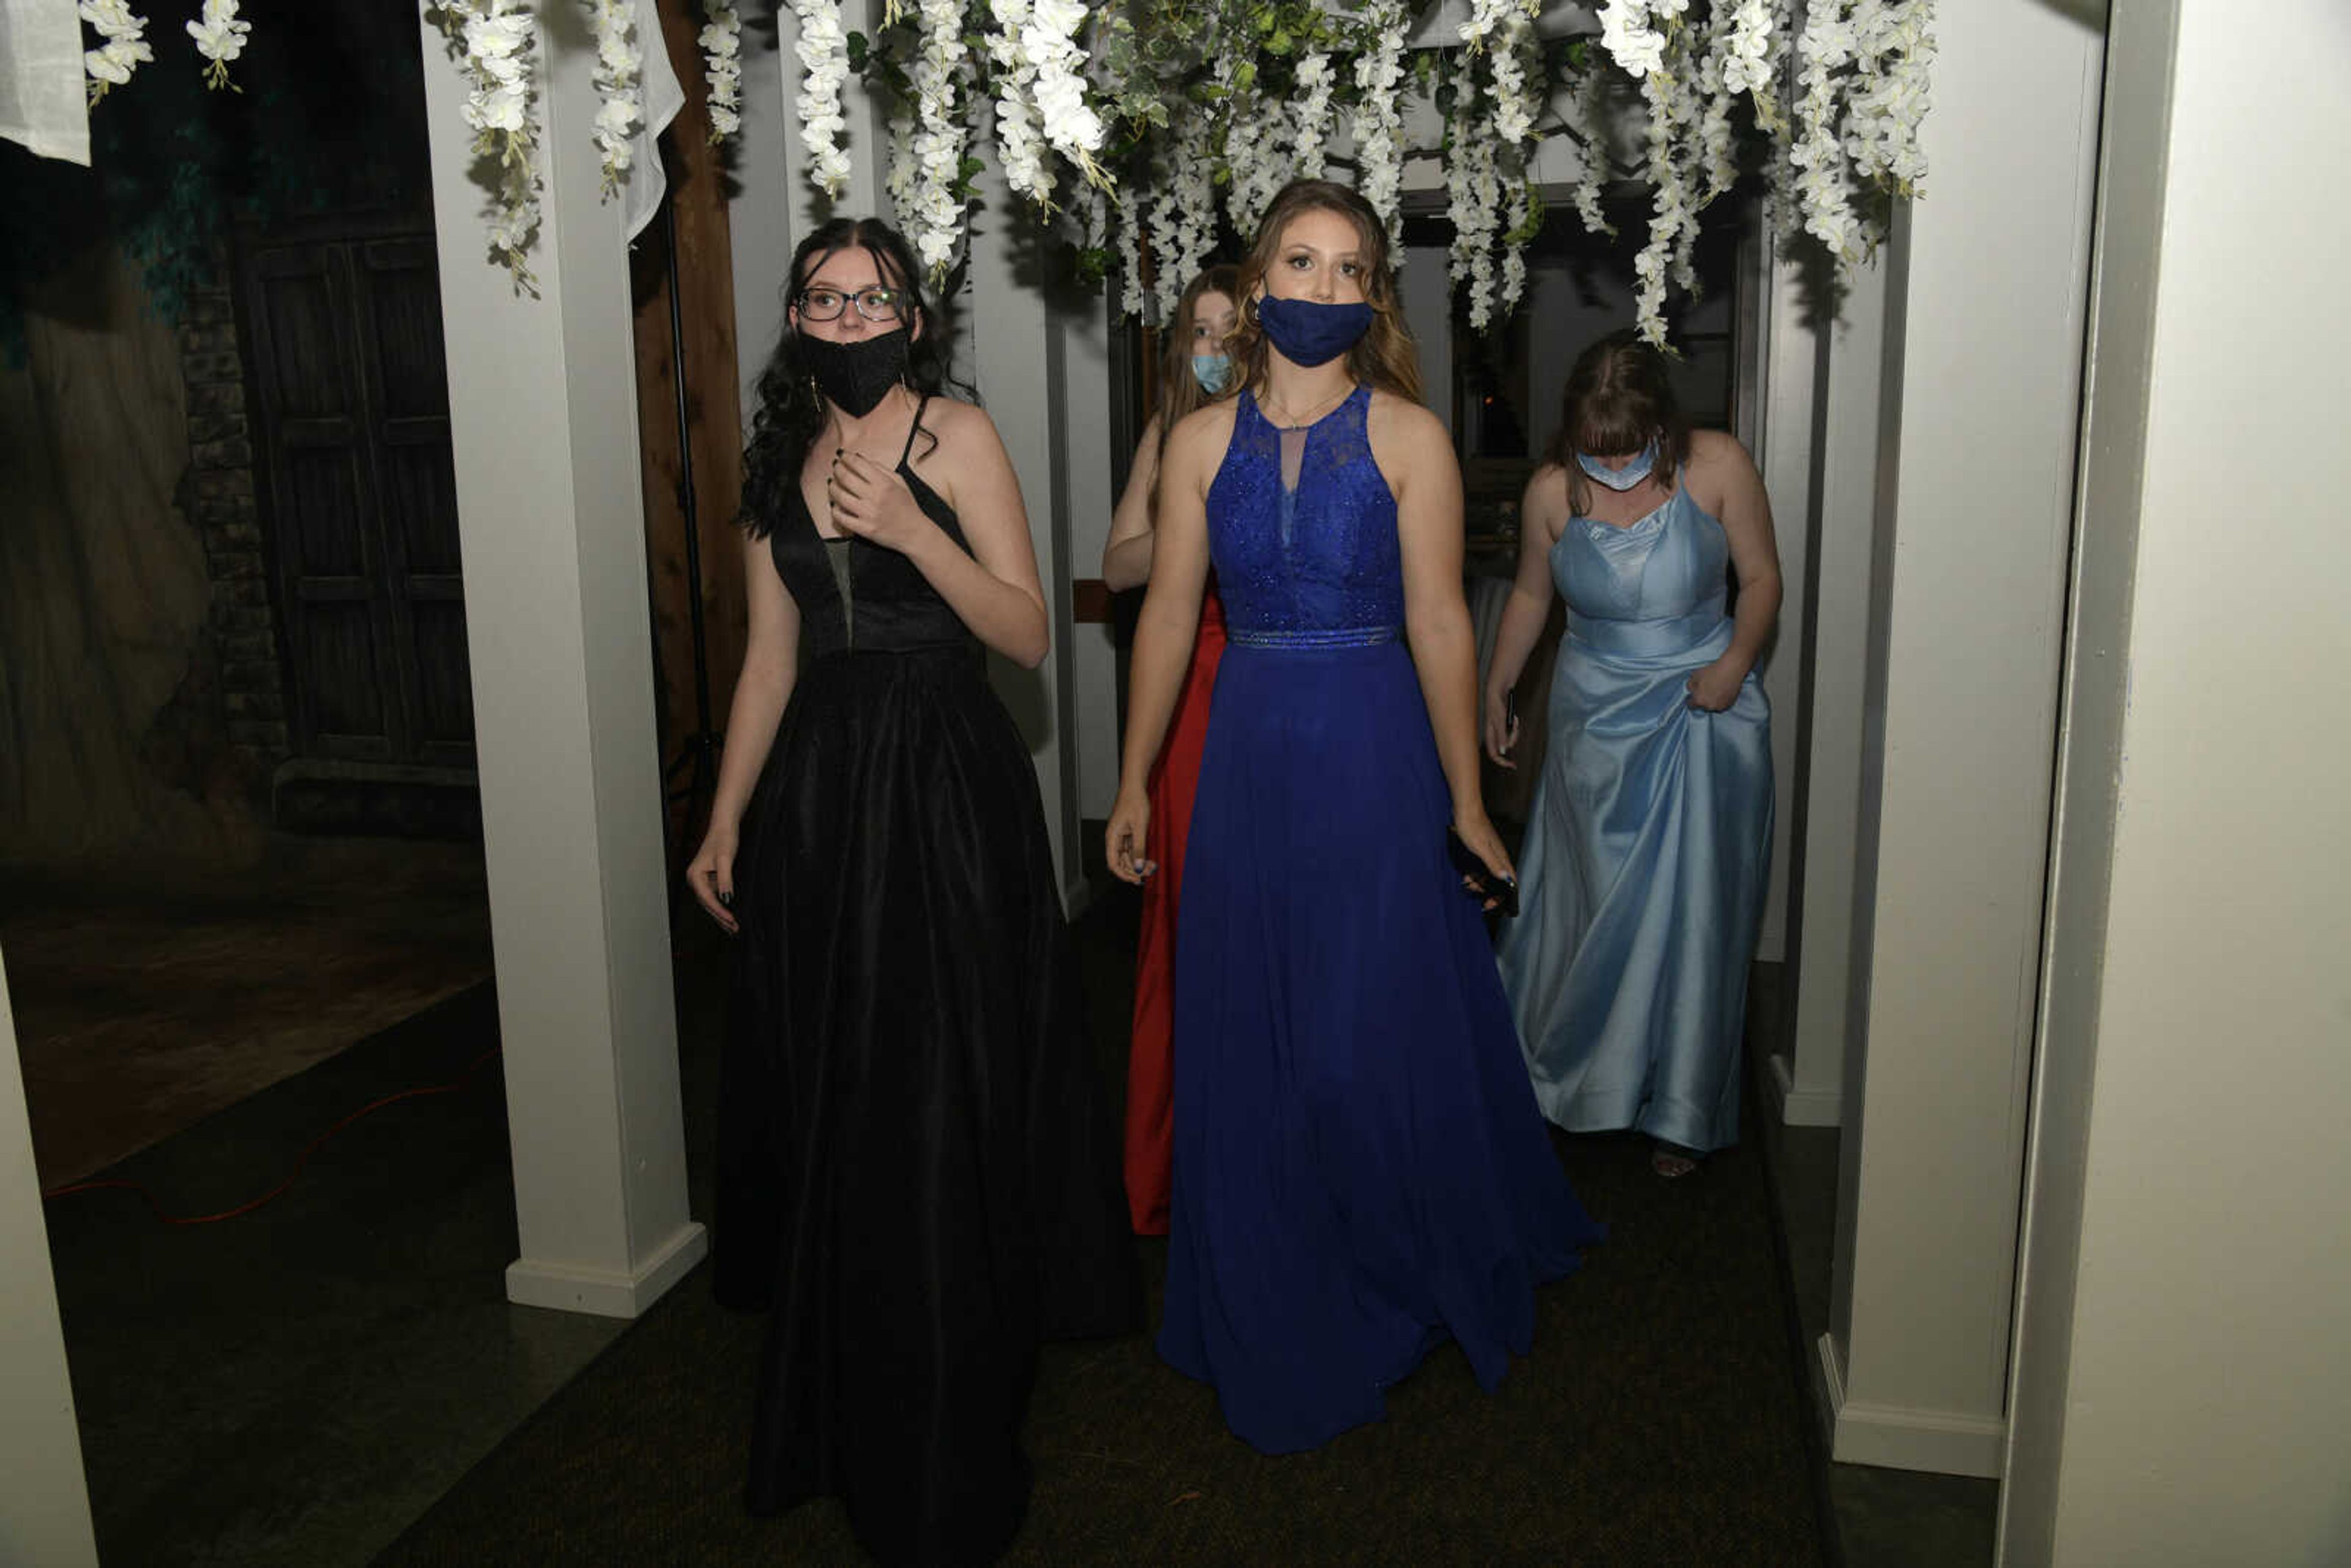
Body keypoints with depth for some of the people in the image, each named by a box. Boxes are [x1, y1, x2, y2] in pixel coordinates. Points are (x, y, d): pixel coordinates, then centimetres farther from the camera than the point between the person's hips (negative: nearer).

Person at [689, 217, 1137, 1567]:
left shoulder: (958, 435, -2)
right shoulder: (778, 462, 13)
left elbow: (1030, 633, -7)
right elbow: (771, 659, 13)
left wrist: (910, 531, -19)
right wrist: (726, 821, 8)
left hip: (945, 790, -5)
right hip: (814, 793, 5)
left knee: (940, 1098, -1)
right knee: (828, 1096, 10)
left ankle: (944, 1450, 15)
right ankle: (839, 1406, 29)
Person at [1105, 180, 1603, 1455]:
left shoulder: (1407, 437, -3)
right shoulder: (1203, 440, 4)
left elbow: (1438, 622, -5)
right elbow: (1168, 615, 6)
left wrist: (1465, 798, -5)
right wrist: (1134, 781, 7)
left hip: (1373, 756, -3)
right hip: (1247, 757, 3)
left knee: (1381, 1029, 4)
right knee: (1250, 1040, 10)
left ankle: (1408, 1276, 30)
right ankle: (1275, 1308, 30)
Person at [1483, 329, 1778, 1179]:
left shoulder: (1718, 466, -13)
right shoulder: (1553, 490, -9)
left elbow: (1762, 576, -3)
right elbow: (1531, 592, 7)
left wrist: (1738, 659, -18)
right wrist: (1495, 689, 7)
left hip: (1704, 716, -1)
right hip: (1596, 722, 1)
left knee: (1690, 912, 3)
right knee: (1591, 900, 9)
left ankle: (1681, 1109, 20)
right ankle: (1575, 1072, 33)